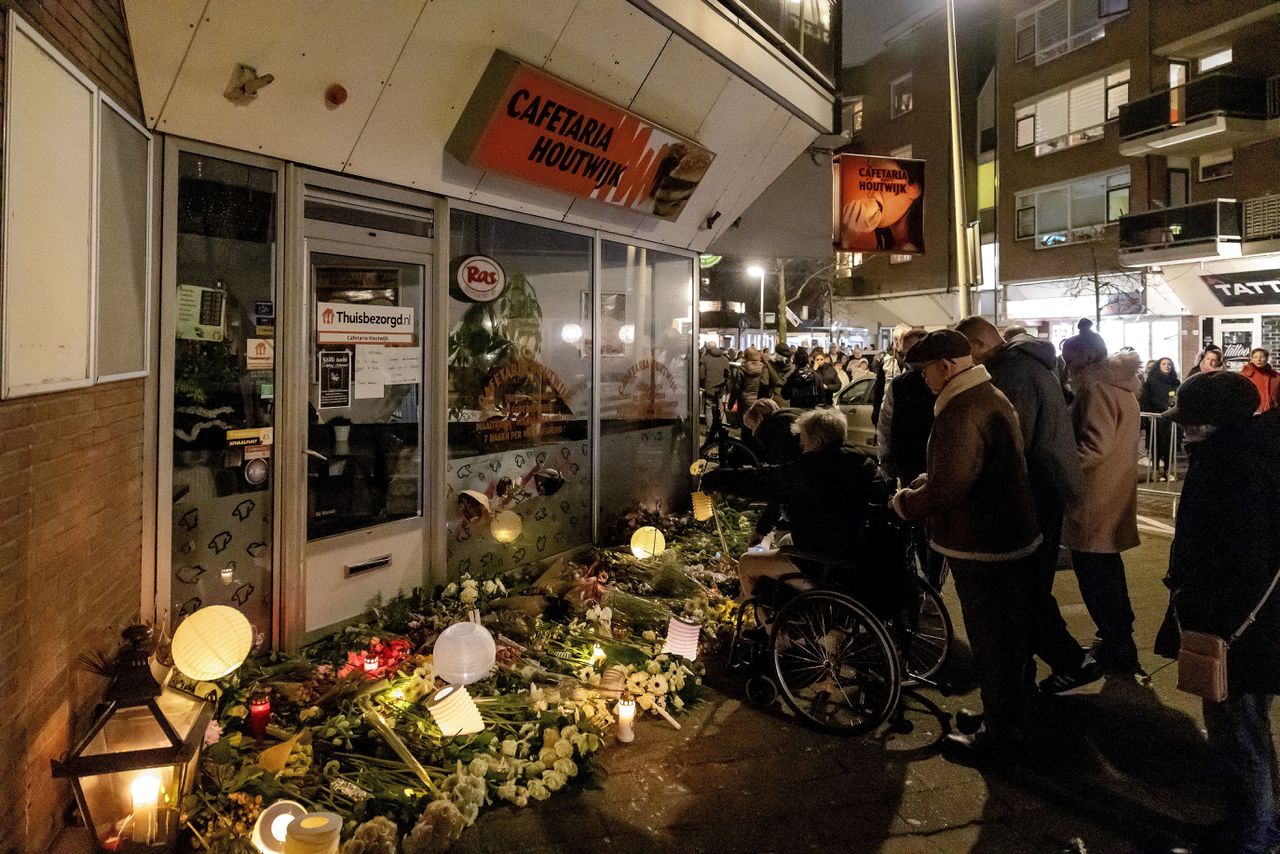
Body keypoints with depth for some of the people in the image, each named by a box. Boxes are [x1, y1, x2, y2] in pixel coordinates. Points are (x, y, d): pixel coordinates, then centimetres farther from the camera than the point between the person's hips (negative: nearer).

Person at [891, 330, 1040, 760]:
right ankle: (1008, 709, 42)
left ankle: (998, 731, 21)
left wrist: (903, 503, -14)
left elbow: (946, 488, -30)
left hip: (981, 548, -11)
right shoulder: (992, 396, 10)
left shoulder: (961, 412, -26)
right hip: (1013, 536, 11)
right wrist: (923, 481, 8)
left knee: (990, 640, 5)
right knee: (1009, 632, 23)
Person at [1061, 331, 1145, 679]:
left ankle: (1116, 653, 11)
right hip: (1113, 497, 10)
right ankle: (1120, 640, 36)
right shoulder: (1119, 387, 13)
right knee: (1107, 572, 22)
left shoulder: (1096, 390, -18)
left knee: (1095, 579, 1)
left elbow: (1094, 447, -26)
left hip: (1094, 501, -10)